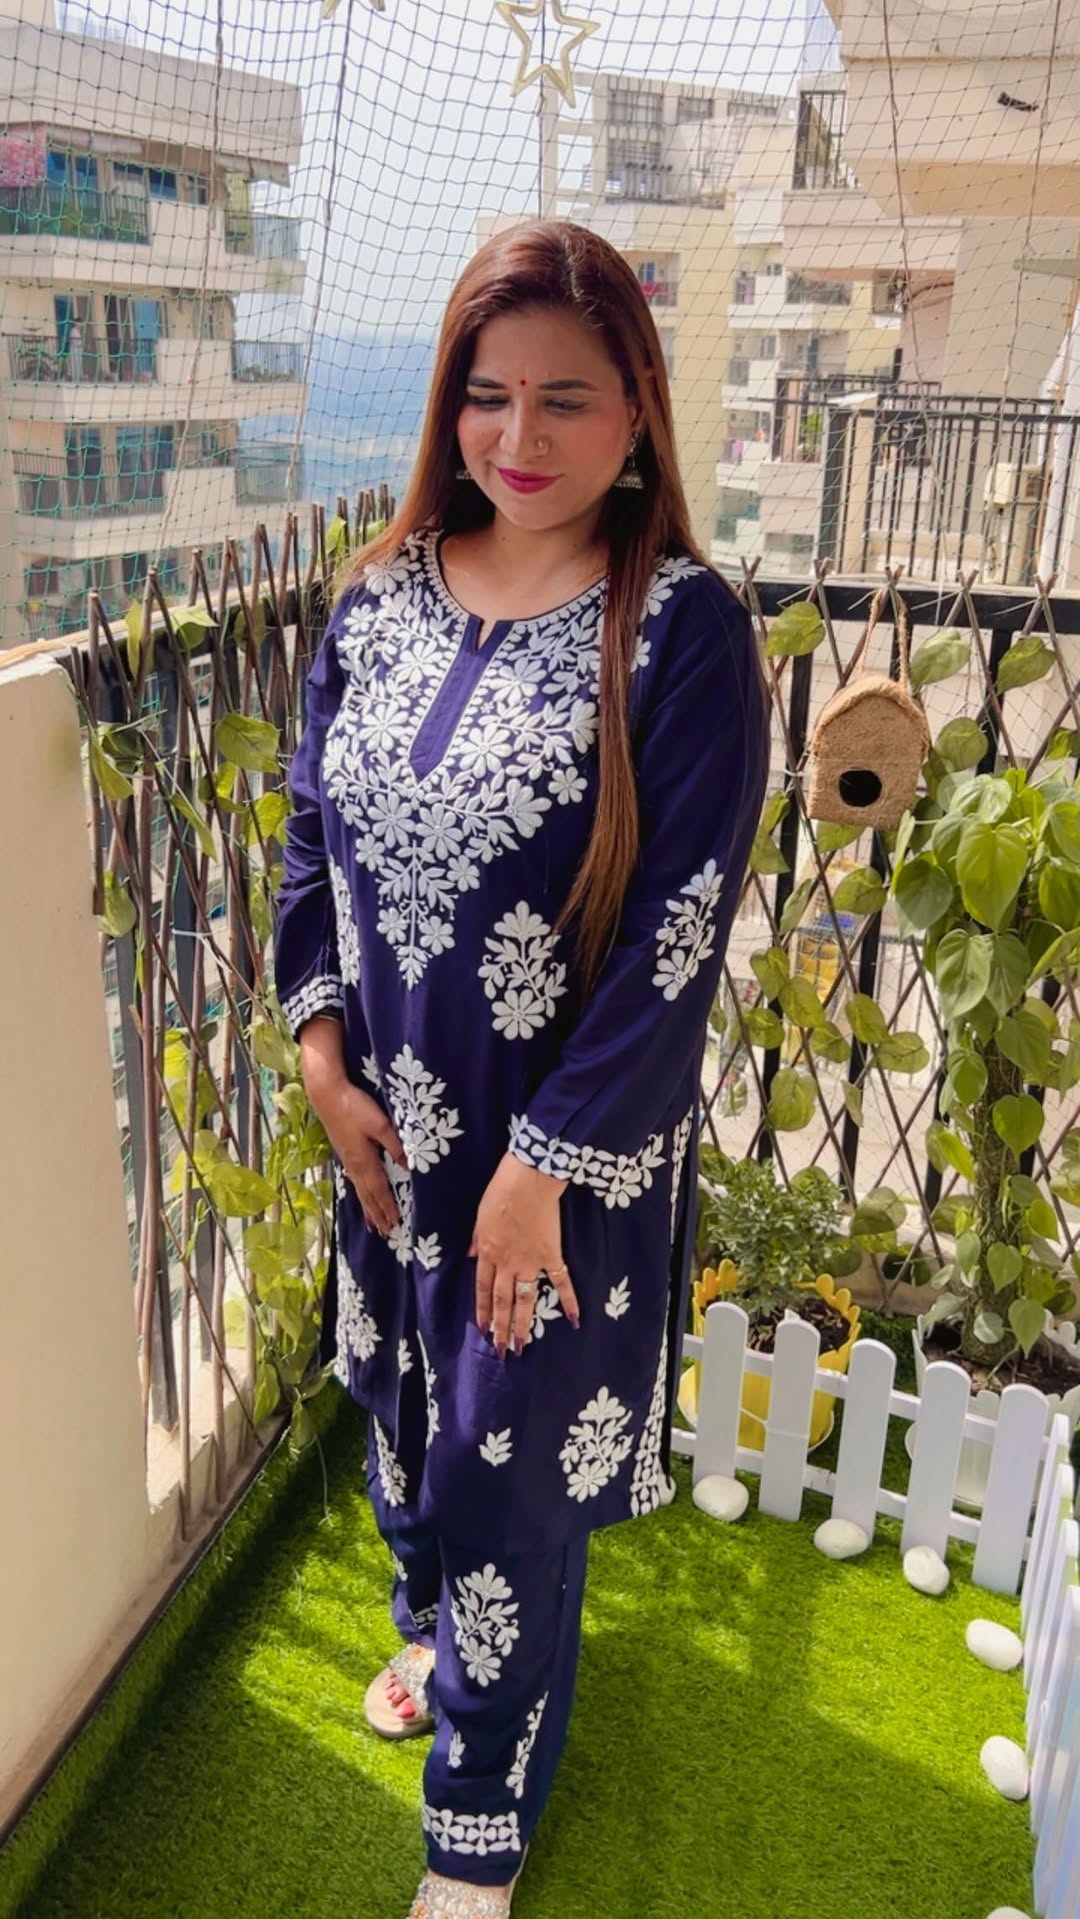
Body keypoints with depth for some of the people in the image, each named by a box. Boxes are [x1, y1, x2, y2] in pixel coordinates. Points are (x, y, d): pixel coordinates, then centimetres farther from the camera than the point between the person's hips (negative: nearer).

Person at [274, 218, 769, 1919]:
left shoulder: (682, 629, -16)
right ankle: (436, 1629, 57)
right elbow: (311, 834, 7)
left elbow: (679, 935, -18)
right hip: (388, 1122, 5)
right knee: (399, 1397, 23)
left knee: (512, 1459, 10)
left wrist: (544, 1161, -17)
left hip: (569, 1143, -5)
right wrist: (326, 1063, -1)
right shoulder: (382, 596, -1)